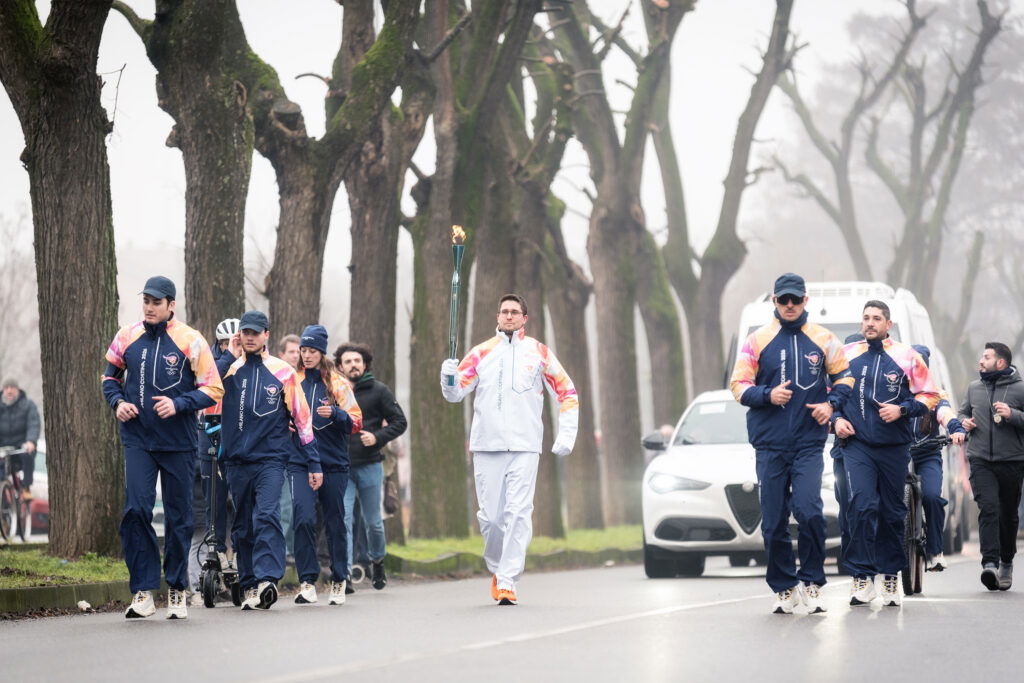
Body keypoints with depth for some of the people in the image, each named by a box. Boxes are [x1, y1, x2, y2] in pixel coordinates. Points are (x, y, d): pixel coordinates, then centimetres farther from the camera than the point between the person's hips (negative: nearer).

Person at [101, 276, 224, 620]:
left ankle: (177, 591, 19)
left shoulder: (190, 341, -4)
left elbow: (212, 389, -2)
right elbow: (110, 376, 20)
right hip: (137, 439, 1)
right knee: (136, 509, -13)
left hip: (178, 442, -1)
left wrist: (179, 404, -17)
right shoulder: (126, 337, 5)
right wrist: (117, 402, 0)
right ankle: (143, 592, -9)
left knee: (178, 517, 6)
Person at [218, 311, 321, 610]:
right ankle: (250, 586, 13)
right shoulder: (230, 368, 8)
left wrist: (314, 463, 4)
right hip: (237, 459, 3)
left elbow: (301, 418, 6)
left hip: (271, 459, -3)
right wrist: (230, 356, -8)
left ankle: (267, 579, -29)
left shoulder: (282, 371, 4)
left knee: (266, 516, -20)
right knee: (243, 527, 6)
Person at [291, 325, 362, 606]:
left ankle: (339, 582, 18)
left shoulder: (338, 383, 3)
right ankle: (307, 582, -12)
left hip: (334, 465, 0)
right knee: (304, 518, -15)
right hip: (300, 463, 1)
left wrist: (335, 413, -18)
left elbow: (356, 422, -1)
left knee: (335, 523, 6)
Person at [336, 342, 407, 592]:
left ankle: (377, 562, 36)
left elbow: (399, 422, 1)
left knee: (373, 521, 10)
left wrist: (378, 437, -13)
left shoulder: (378, 390, 0)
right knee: (343, 520, -10)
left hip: (370, 465, -1)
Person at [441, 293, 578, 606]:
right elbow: (455, 393, 5)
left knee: (517, 513, -10)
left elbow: (567, 393, 10)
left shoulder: (539, 353, 6)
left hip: (524, 447, -1)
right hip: (487, 447, 1)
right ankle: (497, 568, 27)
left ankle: (507, 581, -10)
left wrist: (566, 437, 2)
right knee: (490, 515, 3)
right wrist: (449, 378, -18)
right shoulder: (481, 353, 8)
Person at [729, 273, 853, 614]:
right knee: (774, 520, 2)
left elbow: (844, 375, 17)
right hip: (770, 444, 1)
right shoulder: (758, 340, 6)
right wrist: (767, 396, -12)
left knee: (809, 510, -16)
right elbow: (738, 385, 6)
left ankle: (812, 580, -1)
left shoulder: (823, 339, 8)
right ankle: (783, 587, 14)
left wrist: (831, 403, -2)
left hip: (809, 443, -1)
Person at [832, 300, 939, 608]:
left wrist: (902, 409, -11)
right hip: (857, 444, 0)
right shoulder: (846, 355, 6)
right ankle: (862, 576, -13)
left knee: (892, 512, 7)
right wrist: (836, 418, 1)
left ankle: (890, 575, 20)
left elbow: (929, 396, 3)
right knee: (862, 505, -17)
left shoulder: (907, 357, 1)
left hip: (894, 447, 0)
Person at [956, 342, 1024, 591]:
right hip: (981, 461, 2)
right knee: (988, 508, -16)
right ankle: (989, 563, -24)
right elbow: (962, 412, 27)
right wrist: (963, 422, 5)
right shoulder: (974, 388, 12)